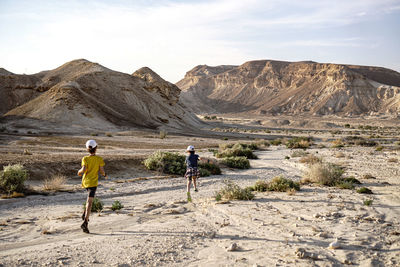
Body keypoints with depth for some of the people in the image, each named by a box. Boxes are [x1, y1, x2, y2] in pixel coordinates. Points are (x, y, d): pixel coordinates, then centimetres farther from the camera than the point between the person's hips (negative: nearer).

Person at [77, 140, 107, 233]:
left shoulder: (85, 159, -2)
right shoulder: (99, 159, -5)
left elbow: (83, 170, -15)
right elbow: (102, 171, -7)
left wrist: (79, 172, 7)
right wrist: (105, 175, 14)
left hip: (85, 181, 4)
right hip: (93, 182, -4)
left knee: (90, 197, 31)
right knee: (90, 202, -8)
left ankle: (85, 213, 18)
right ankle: (85, 223, -17)